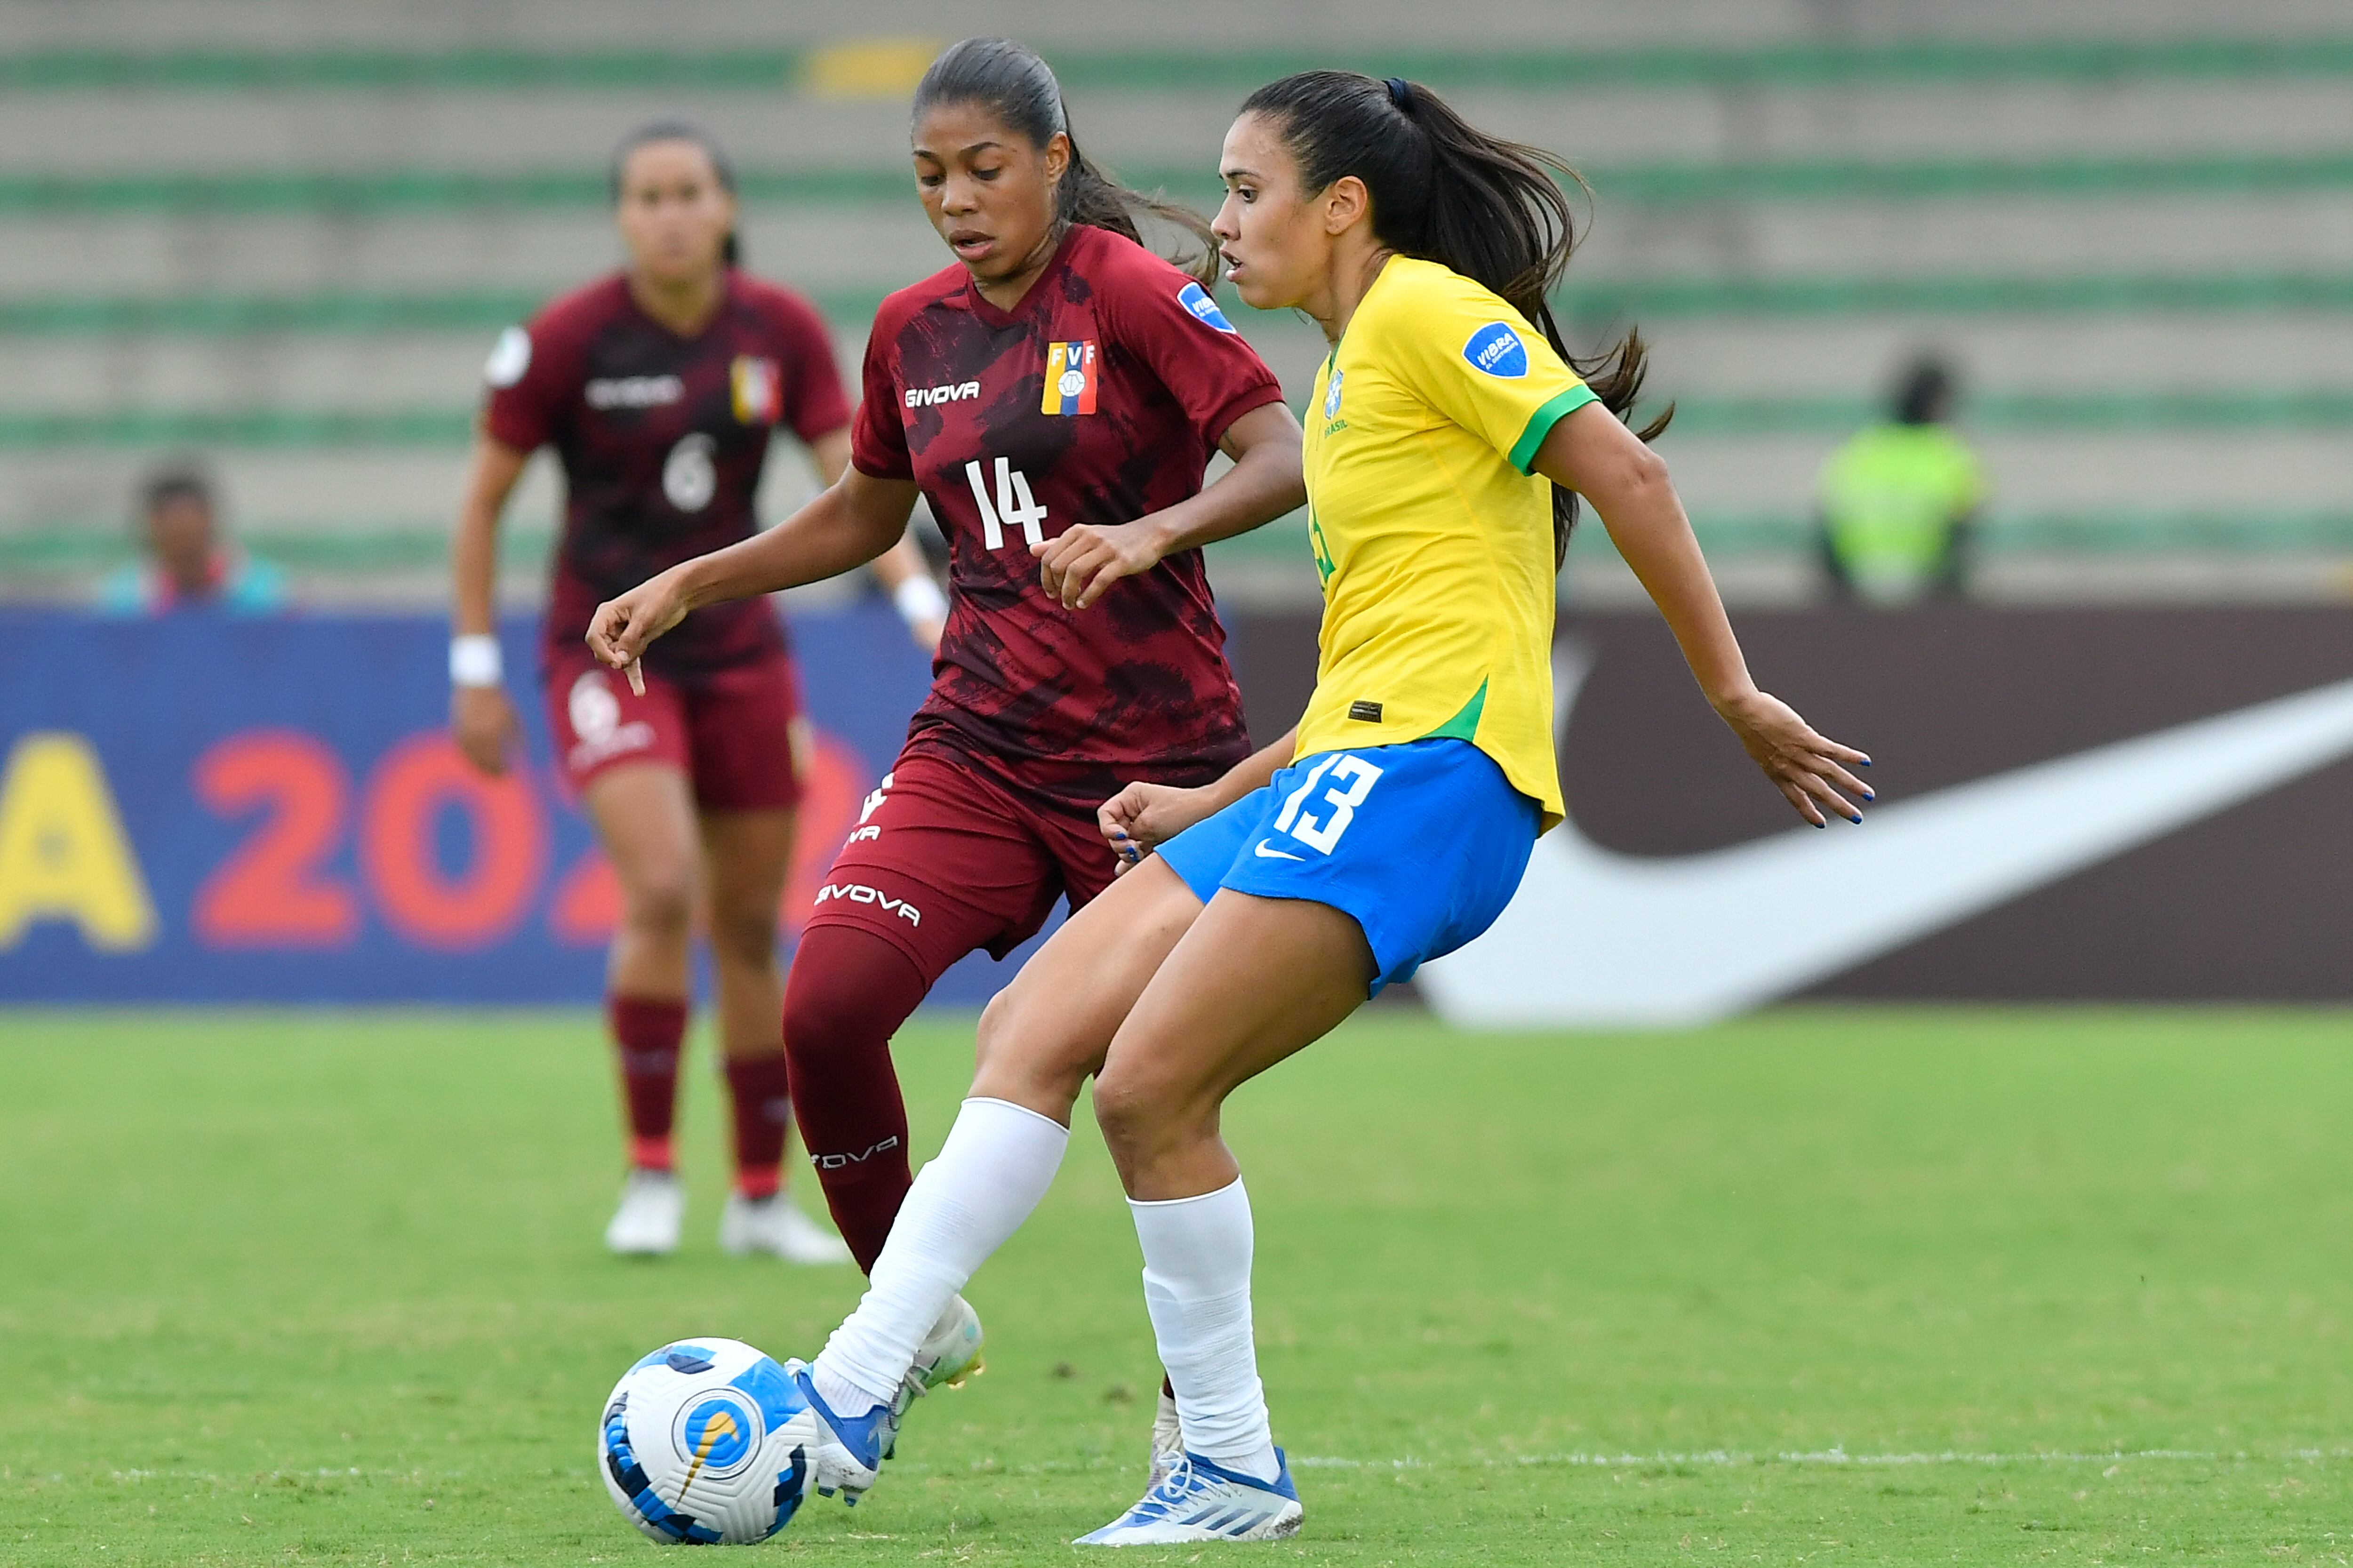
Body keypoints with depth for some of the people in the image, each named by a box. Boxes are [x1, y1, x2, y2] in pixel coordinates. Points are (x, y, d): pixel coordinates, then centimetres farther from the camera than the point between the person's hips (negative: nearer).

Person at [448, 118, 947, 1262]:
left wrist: (923, 602, -20)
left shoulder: (781, 332, -3)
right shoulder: (565, 341, -12)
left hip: (739, 649, 4)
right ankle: (650, 1175, -10)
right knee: (662, 890, -23)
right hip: (606, 650, -4)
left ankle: (762, 1198, 19)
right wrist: (475, 671, -3)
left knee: (750, 929, 6)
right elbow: (484, 498, -3)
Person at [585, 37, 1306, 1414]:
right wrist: (688, 587, 17)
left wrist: (1156, 532, -33)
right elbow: (863, 517, 26)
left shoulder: (1131, 294, -8)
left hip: (1154, 755, -5)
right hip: (979, 745, 5)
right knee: (826, 1006, -16)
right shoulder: (914, 333, 10)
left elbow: (1285, 459, -16)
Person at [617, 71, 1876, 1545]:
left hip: (1431, 766, -10)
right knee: (1033, 1031, -1)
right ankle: (856, 1395, -5)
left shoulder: (1424, 311, -5)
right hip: (1339, 767, 10)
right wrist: (1210, 808, 23)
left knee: (1150, 1083, -16)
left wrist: (1735, 696, -13)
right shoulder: (1350, 374, 25)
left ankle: (1236, 1472, -5)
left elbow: (1623, 470, -12)